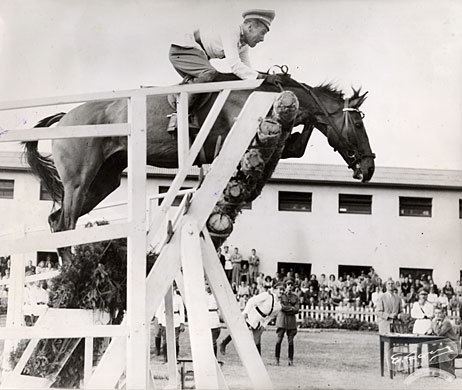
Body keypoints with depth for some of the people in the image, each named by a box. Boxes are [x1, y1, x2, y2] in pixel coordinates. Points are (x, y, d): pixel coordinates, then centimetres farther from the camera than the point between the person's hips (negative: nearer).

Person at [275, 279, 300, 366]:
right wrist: (291, 308, -6)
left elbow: (297, 310, 1)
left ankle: (291, 360, 1)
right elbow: (281, 307, -9)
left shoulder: (295, 297, 12)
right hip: (282, 319, -2)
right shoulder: (281, 295, 4)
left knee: (291, 341, 0)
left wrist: (286, 308, -9)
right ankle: (277, 359, -2)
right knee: (279, 340, -6)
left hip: (291, 320, 2)